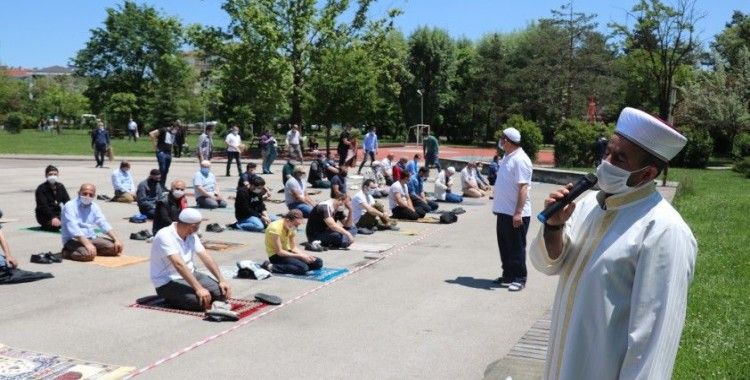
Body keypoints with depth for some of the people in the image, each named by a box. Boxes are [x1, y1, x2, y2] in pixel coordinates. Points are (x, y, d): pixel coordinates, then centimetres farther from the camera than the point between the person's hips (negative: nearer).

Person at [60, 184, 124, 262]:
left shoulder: (94, 206, 8)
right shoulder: (70, 206, -12)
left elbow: (104, 224, 3)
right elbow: (73, 228, -24)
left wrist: (117, 240, -12)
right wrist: (87, 244, -36)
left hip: (91, 238, 6)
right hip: (73, 240, -6)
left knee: (115, 248, -14)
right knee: (88, 254, -34)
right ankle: (68, 252, -7)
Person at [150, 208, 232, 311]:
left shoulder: (192, 235, 3)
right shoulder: (165, 236, -23)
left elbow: (206, 257, 1)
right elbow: (179, 264, -32)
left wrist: (222, 280, -10)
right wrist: (199, 288, -39)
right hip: (168, 282, -8)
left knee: (222, 292, -8)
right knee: (201, 301, -28)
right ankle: (172, 298, -1)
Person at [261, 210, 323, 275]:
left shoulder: (291, 228, 2)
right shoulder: (275, 228, -23)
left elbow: (294, 248, 3)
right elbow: (279, 252, -24)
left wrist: (306, 255, -16)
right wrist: (300, 256, -22)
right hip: (276, 255, -8)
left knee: (318, 262, -1)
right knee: (303, 268, -31)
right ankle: (271, 267, -20)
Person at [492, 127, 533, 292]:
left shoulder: (520, 160, -18)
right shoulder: (507, 157, 12)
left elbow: (523, 187, -23)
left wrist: (518, 212, -26)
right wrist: (497, 205, 21)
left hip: (515, 213, -9)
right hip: (504, 211, 9)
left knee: (516, 247, 1)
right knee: (504, 245, 16)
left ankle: (519, 279, 11)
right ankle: (508, 275, 27)